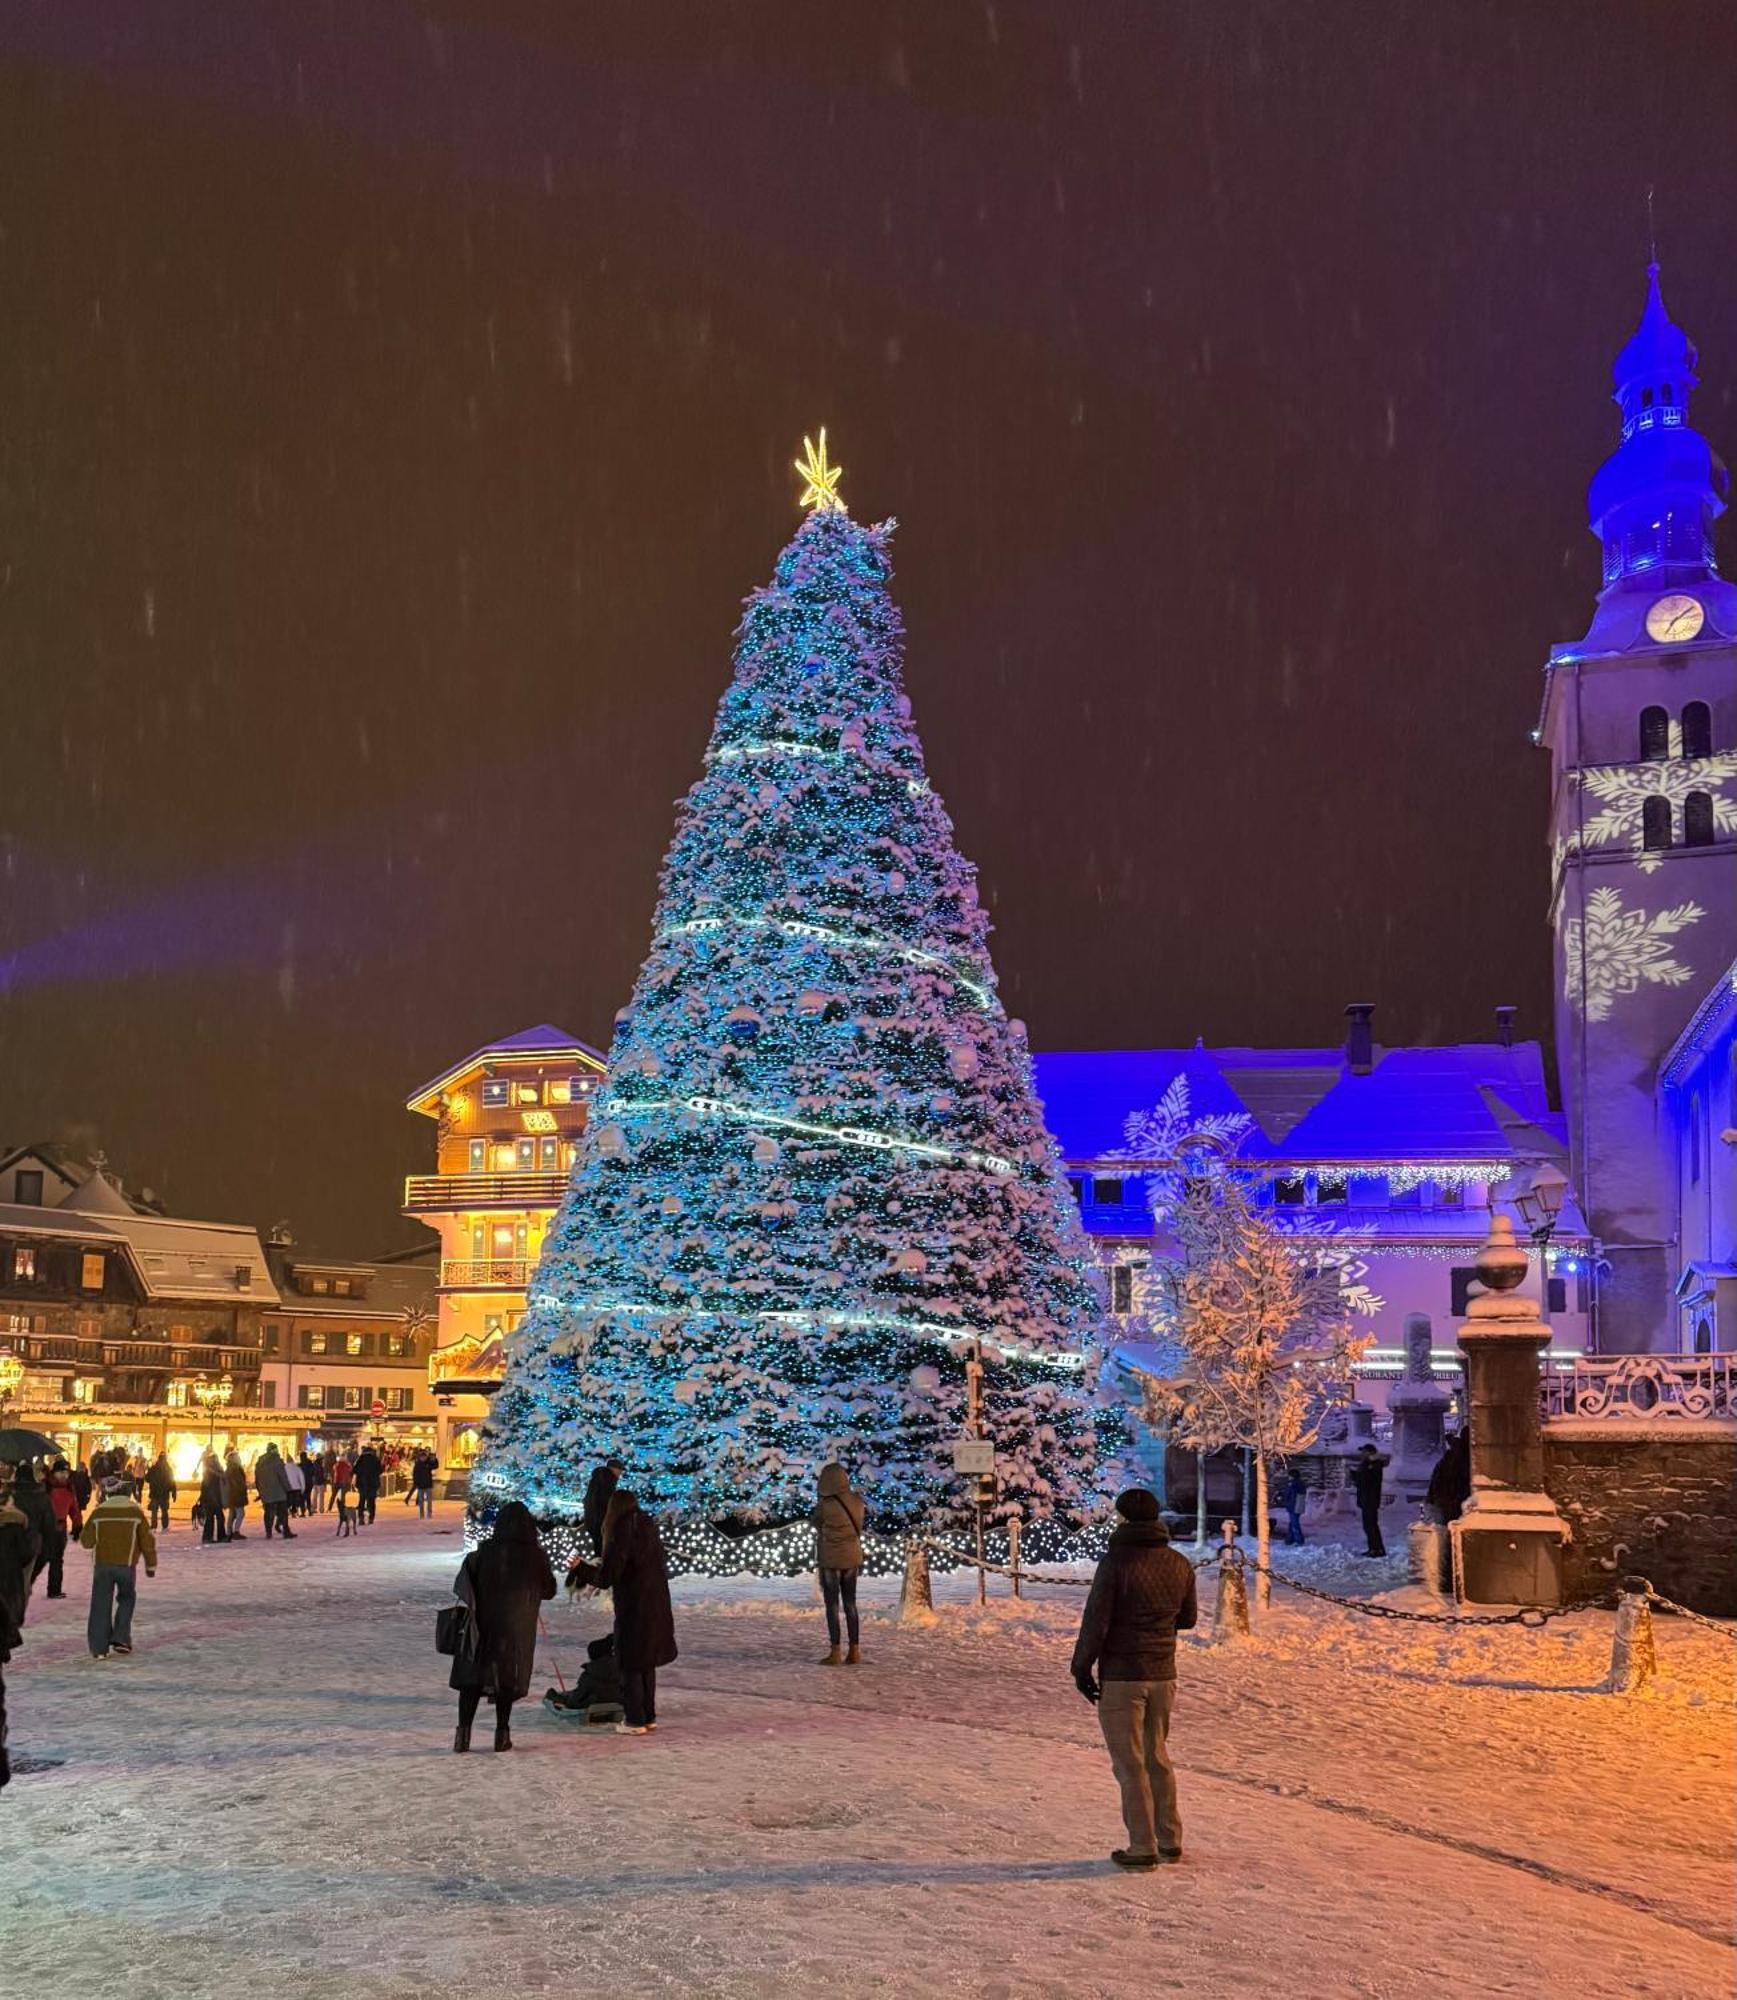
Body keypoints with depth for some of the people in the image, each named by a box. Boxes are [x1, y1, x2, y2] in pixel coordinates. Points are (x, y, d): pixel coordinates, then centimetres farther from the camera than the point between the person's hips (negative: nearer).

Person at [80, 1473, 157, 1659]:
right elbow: (147, 1540, 0)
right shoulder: (135, 1511, -3)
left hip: (102, 1565, 0)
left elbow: (87, 1541, 2)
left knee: (101, 1605, 6)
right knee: (126, 1599, 19)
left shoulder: (99, 1512, -2)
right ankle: (120, 1638, 9)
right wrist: (150, 1565, 11)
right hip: (127, 1565, 0)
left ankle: (99, 1648, 2)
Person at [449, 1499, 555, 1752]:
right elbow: (549, 1590, 6)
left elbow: (462, 1586, -6)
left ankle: (464, 1731, 0)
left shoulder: (486, 1551, -8)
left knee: (473, 1675, 8)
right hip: (518, 1629, 0)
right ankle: (502, 1734, 8)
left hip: (484, 1623, 0)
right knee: (508, 1678, 9)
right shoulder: (535, 1555, -8)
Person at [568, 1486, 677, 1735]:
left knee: (630, 1666, 5)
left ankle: (636, 1721, 8)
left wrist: (580, 1569, 1)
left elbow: (606, 1578, -16)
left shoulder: (621, 1535, -17)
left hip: (633, 1611, -7)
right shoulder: (649, 1529, 4)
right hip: (657, 1608, 7)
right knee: (647, 1664, 18)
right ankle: (649, 1716, 24)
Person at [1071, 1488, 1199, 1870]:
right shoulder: (1180, 1565, 2)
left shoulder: (1116, 1561, -15)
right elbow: (1187, 1617, 14)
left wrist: (1082, 1667, -3)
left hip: (1121, 1676, -6)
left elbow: (1096, 1620, -14)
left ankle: (1142, 1848, 5)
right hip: (1164, 1674, 6)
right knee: (1158, 1756, 19)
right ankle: (1170, 1840, 23)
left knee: (1130, 1763, 2)